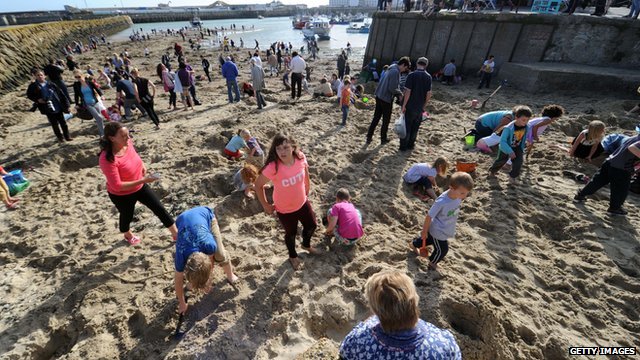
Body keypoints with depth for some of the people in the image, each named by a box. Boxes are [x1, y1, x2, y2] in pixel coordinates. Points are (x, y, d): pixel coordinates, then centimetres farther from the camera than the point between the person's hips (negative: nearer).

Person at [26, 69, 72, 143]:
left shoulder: (50, 84, 3)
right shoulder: (33, 86, 0)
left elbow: (60, 93, 4)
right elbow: (29, 95, 10)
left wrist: (65, 103, -1)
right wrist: (37, 100, -9)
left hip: (58, 107, 1)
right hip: (48, 109, -1)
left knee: (63, 123, 9)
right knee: (54, 124, 8)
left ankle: (67, 136, 20)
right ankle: (60, 137, 20)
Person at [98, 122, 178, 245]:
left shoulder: (128, 143, -15)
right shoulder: (107, 159, -34)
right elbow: (117, 186, -32)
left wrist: (142, 165, -3)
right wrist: (142, 180, -36)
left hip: (140, 187, 5)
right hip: (121, 195, -5)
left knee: (159, 209, 8)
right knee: (127, 216, 22)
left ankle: (176, 234, 24)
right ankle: (128, 235, 56)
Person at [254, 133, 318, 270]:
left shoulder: (301, 158, -20)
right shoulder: (273, 167, -32)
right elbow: (258, 185, -17)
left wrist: (307, 193, 12)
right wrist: (265, 205, -9)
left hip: (302, 203, 4)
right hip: (284, 210, -4)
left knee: (311, 226, 24)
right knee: (291, 233, 21)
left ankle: (306, 245, 61)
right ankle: (293, 256, 55)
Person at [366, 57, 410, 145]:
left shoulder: (391, 69, 13)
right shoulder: (395, 72, -17)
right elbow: (392, 88, -22)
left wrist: (398, 93, 10)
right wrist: (400, 93, -5)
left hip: (379, 97, 8)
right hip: (386, 99, -8)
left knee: (376, 118, 13)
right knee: (386, 120, 8)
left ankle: (369, 137, 16)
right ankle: (383, 139, 20)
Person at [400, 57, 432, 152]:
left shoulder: (412, 75, -12)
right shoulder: (428, 77, 1)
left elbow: (408, 91, -17)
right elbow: (429, 94, 0)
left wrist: (404, 105, -11)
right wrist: (424, 105, 12)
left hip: (410, 106, -4)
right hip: (420, 107, 4)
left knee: (406, 126, 6)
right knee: (415, 127, 15)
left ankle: (403, 146, 12)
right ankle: (411, 145, 25)